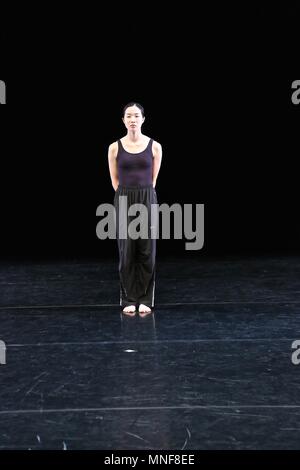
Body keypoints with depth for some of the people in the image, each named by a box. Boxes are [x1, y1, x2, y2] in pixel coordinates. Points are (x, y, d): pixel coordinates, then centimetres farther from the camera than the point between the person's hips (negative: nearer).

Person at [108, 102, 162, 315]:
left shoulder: (155, 146, 0)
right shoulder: (115, 147, 1)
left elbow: (153, 178, 9)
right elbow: (115, 180, 8)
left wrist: (144, 195, 9)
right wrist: (127, 196, 7)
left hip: (147, 200, 0)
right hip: (124, 201, 0)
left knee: (147, 250, 2)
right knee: (127, 250, 3)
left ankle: (145, 299, 14)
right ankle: (128, 299, 14)